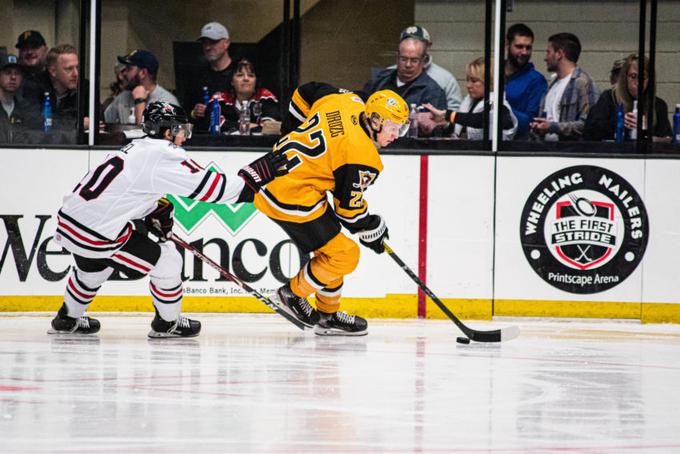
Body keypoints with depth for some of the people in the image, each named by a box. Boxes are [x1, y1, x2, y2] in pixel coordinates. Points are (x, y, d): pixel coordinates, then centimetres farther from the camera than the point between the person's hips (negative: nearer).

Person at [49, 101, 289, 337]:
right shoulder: (164, 156, -14)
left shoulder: (138, 147, 15)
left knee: (94, 265, 37)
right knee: (167, 262, 4)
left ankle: (67, 319, 51)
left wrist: (157, 210, 22)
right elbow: (212, 188, -16)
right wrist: (256, 174, -10)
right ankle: (168, 323, 20)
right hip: (98, 234, -9)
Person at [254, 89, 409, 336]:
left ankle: (328, 314, 29)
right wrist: (372, 230, 9)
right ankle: (293, 294, 14)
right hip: (291, 199, -10)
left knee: (331, 247, 20)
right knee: (343, 255, -3)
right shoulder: (362, 155, -19)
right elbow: (349, 208, -9)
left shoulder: (348, 102, 2)